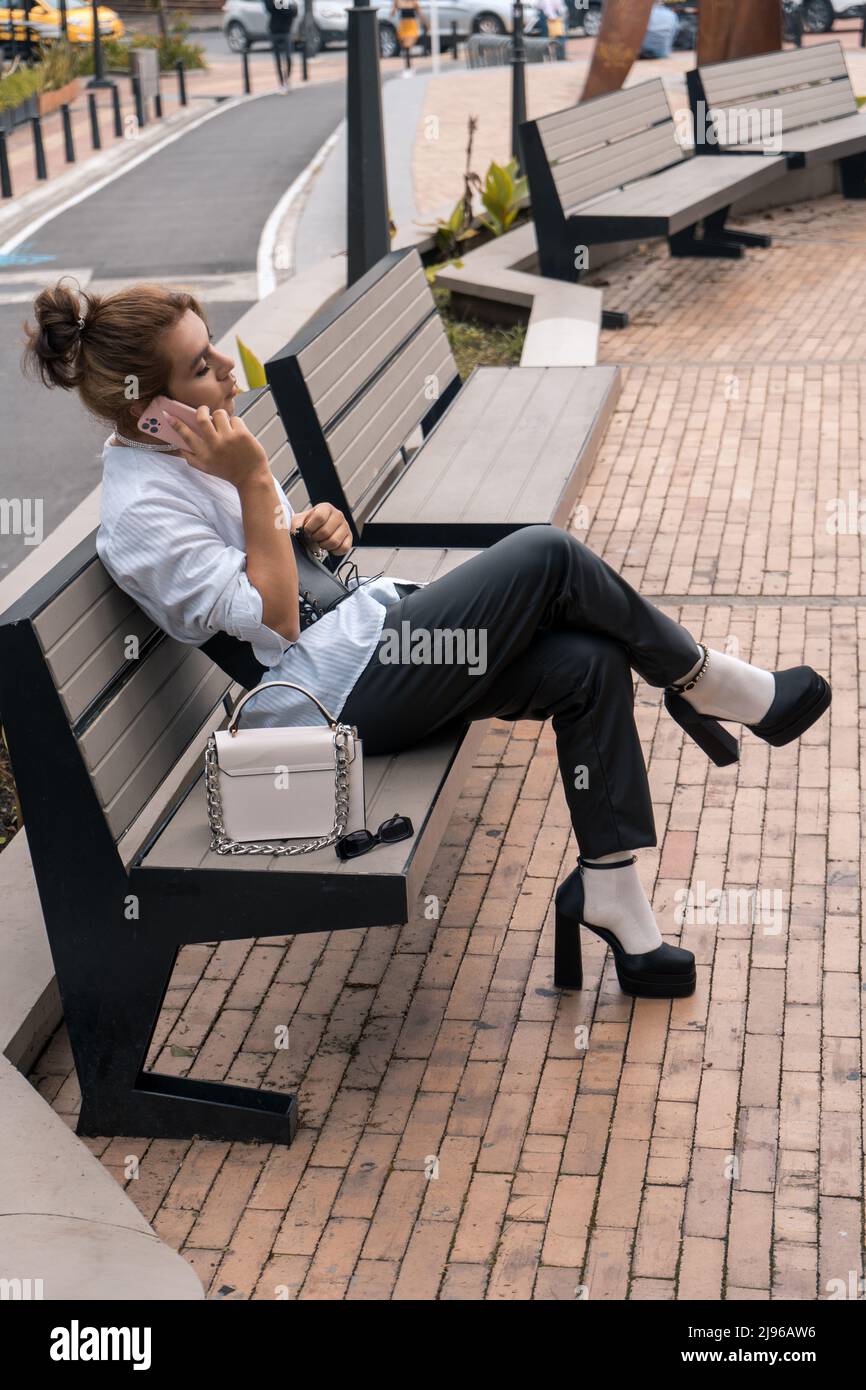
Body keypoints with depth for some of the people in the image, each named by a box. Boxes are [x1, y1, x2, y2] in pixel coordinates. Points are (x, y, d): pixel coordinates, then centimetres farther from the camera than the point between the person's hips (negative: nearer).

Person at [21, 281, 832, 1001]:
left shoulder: (190, 446, 9)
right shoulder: (140, 509, -18)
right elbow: (271, 622, -18)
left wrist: (311, 526, 1)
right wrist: (254, 484, -20)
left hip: (367, 623, 9)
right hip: (337, 691, -9)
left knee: (589, 664, -8)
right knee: (548, 555, -18)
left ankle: (609, 887, 0)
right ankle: (703, 681, 4)